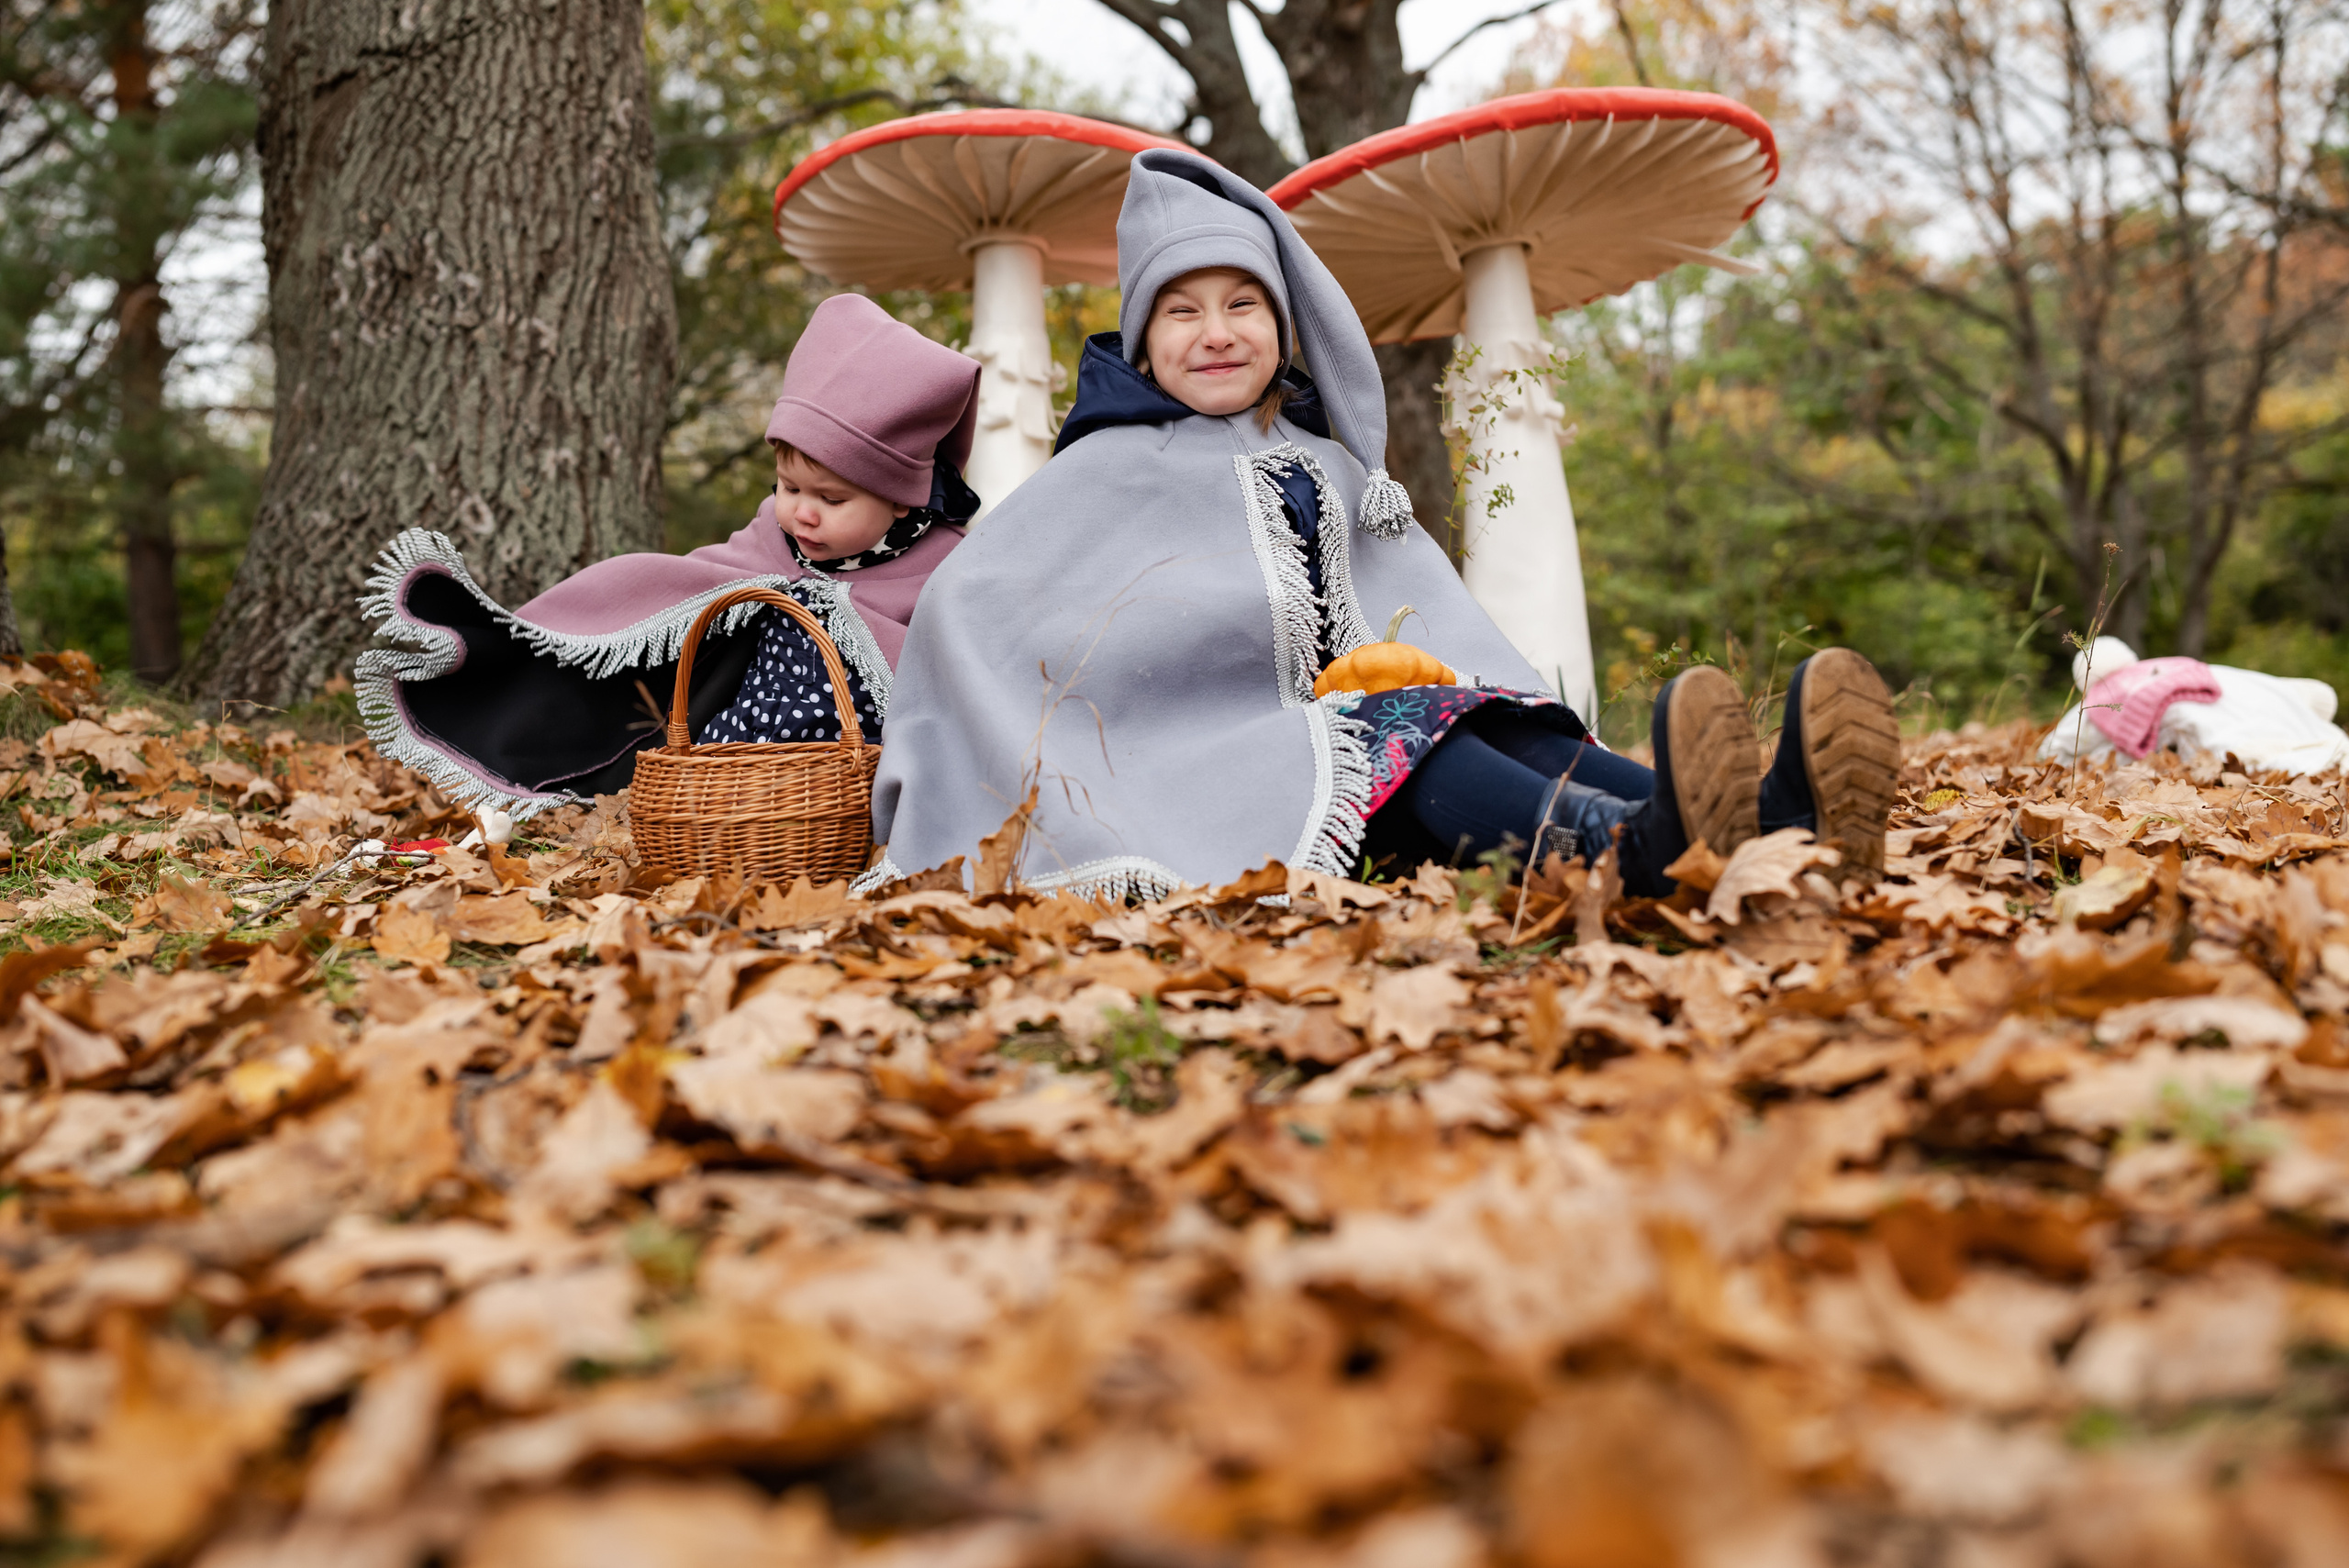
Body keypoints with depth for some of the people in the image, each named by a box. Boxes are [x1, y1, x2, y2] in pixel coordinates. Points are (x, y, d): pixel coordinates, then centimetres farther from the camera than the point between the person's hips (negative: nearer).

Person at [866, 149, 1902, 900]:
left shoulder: (1325, 464, 23)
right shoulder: (1118, 466, 6)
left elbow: (1431, 623, 17)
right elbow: (968, 602, -1)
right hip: (1216, 755, -5)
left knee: (1497, 731, -23)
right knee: (1390, 738, -32)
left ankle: (1772, 819, -51)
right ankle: (1632, 845, -63)